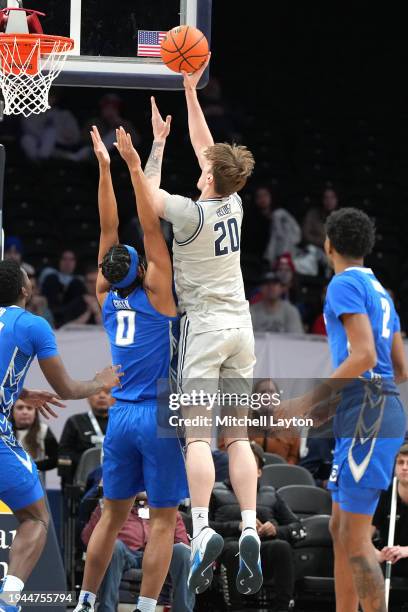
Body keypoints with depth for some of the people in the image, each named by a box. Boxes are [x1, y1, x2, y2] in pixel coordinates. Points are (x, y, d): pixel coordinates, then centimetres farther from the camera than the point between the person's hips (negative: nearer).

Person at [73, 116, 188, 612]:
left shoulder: (107, 296, 4)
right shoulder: (156, 293, -9)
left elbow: (109, 227, 5)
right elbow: (151, 227, -14)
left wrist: (104, 165, 4)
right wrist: (135, 166, -16)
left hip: (121, 417, 5)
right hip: (160, 417, -5)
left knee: (112, 515, 12)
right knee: (162, 520, -1)